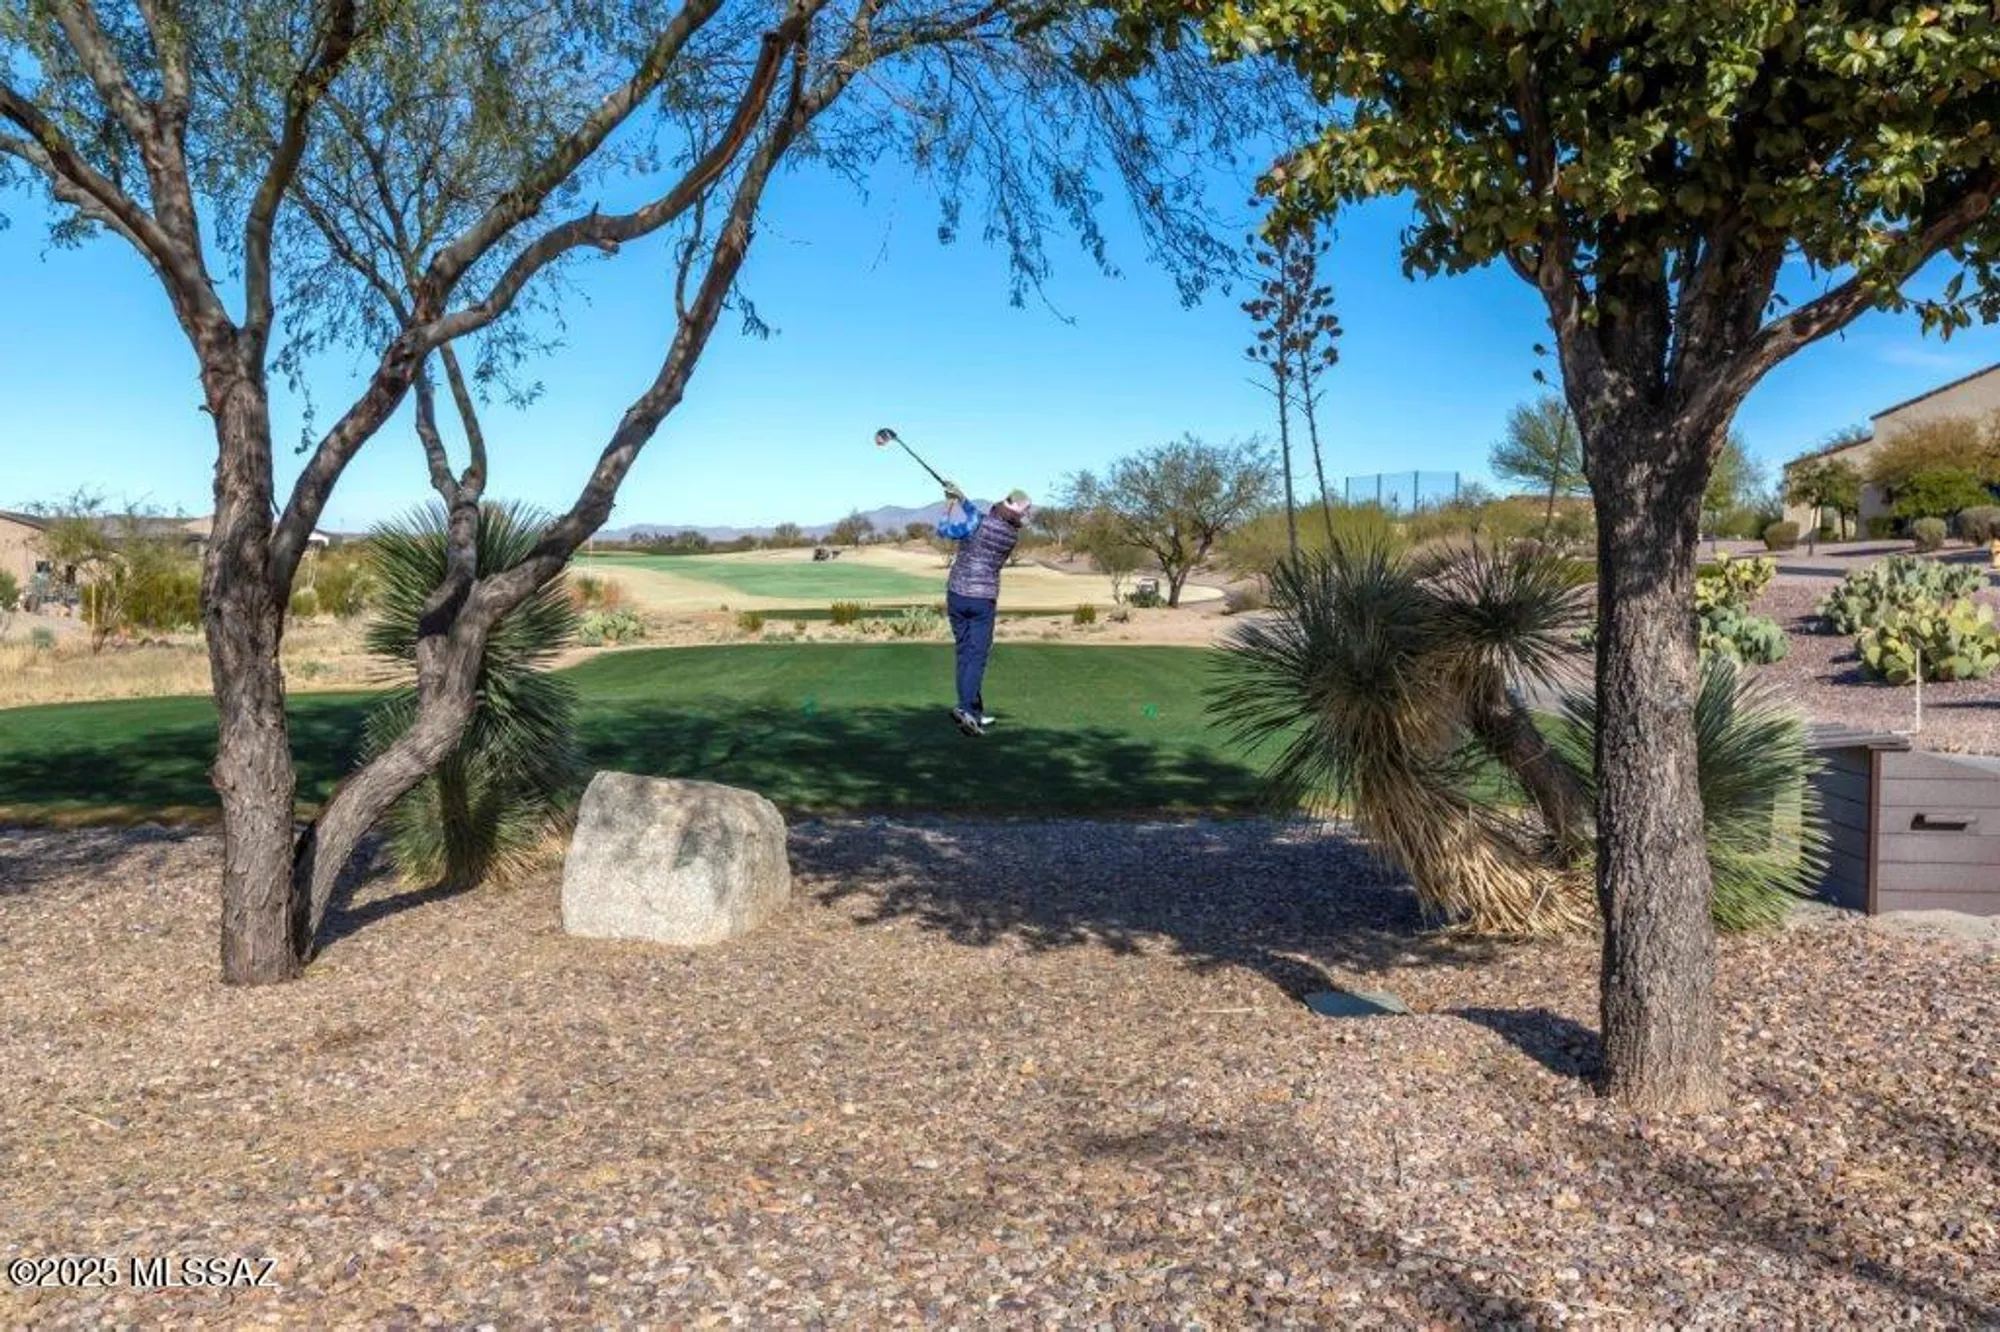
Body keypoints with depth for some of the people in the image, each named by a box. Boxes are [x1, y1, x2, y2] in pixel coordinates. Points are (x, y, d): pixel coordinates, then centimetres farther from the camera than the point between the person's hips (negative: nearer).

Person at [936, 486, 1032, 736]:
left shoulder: (978, 523, -11)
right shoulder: (1013, 535, -1)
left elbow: (944, 531, 0)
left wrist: (949, 506, 14)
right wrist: (963, 498, 21)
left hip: (957, 595, 1)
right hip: (984, 600, 0)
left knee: (965, 654, 10)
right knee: (977, 657, -2)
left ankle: (975, 712, 14)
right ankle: (966, 708, -22)